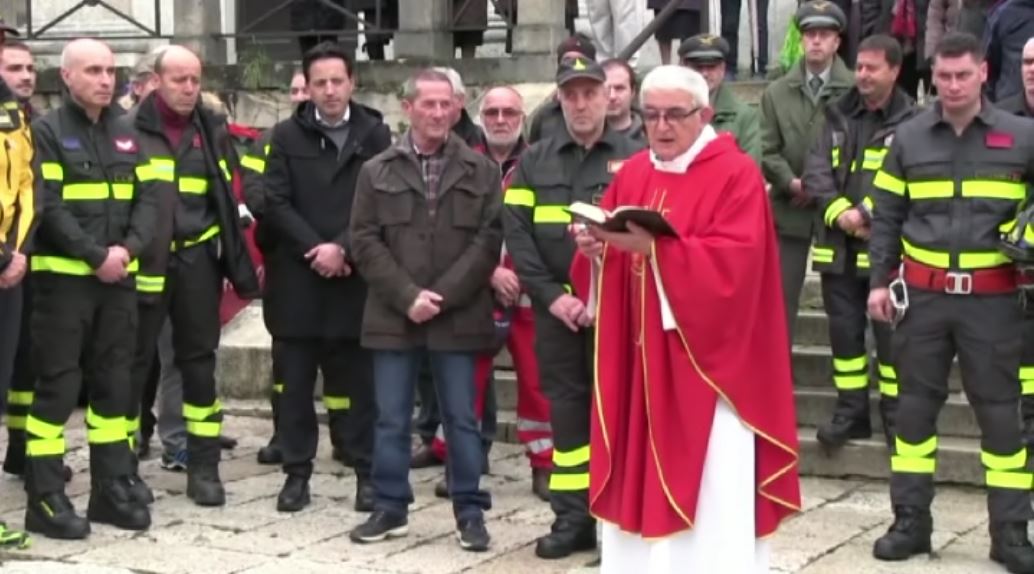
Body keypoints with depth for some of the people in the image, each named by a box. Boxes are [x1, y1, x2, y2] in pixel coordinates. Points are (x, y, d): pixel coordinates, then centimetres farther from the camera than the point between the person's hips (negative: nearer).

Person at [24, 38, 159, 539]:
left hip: (118, 277, 6)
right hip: (63, 277, -6)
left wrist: (128, 248, -9)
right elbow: (48, 207, -14)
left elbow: (147, 198, 8)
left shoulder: (126, 134, 13)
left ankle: (112, 488, 18)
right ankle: (45, 499, 1)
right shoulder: (47, 132, -5)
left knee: (114, 383, 10)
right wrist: (96, 256, -18)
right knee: (57, 386, -4)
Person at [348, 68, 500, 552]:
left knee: (461, 418, 4)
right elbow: (365, 241, 1)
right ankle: (390, 508, 18)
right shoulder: (377, 171, 7)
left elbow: (489, 240, -3)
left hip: (458, 317, -1)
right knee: (391, 419, 7)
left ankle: (470, 512, 12)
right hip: (393, 315, 1)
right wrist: (407, 296, -10)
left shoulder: (481, 171, 4)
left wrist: (442, 296, -11)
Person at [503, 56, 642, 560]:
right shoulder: (534, 162, 10)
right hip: (555, 309, 2)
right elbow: (517, 233, 3)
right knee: (565, 409, 6)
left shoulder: (635, 159, 3)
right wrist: (552, 295, -8)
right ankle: (572, 517, 13)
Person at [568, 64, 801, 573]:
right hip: (639, 364, 6)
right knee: (640, 485, 8)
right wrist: (594, 249, -10)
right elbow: (605, 262, 13)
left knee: (710, 499, -4)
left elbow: (734, 263, -19)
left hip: (706, 365, -6)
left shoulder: (736, 174, -6)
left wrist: (655, 248, -26)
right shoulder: (631, 175, 13)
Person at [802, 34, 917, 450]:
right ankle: (850, 412, 21)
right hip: (839, 244, 5)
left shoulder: (911, 122, -6)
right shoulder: (838, 117, 11)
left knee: (890, 331, 1)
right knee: (844, 330, 11)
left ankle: (895, 414, 12)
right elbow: (815, 171, 3)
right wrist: (840, 212, -12)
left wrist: (867, 215, -18)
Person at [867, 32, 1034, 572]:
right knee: (915, 407, 6)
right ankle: (910, 522, 17)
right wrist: (879, 281, 2)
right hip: (923, 294, 2)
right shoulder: (908, 137, 5)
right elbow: (886, 217, 8)